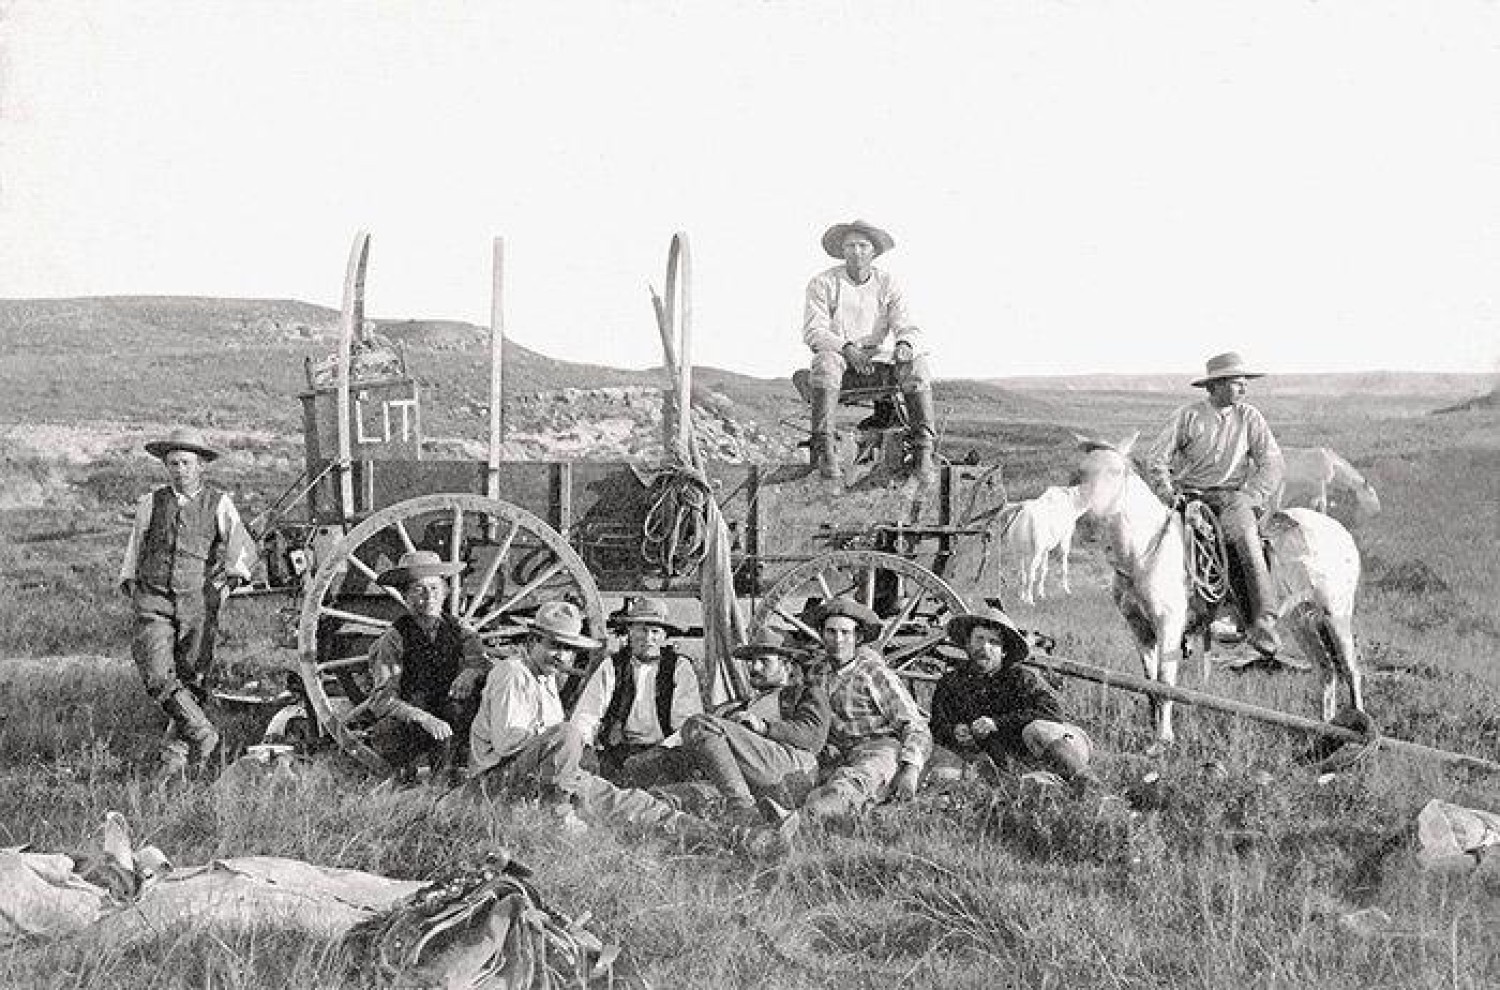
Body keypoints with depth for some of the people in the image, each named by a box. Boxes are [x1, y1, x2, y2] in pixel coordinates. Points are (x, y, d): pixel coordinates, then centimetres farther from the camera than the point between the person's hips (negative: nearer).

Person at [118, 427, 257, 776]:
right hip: (153, 601, 1)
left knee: (192, 680, 1)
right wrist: (130, 581, 16)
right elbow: (134, 549, 23)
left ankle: (176, 753, 16)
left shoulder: (219, 504, 6)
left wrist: (236, 571, -11)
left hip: (198, 603, -1)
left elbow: (244, 546, 2)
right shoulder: (150, 504, 12)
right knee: (156, 675, -16)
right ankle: (203, 734, -4)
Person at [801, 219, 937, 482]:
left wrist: (905, 344, -26)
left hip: (881, 366, 2)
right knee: (826, 361, -37)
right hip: (841, 365, -2)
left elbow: (907, 327, 0)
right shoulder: (823, 283, 2)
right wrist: (848, 348, -25)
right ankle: (825, 451, -42)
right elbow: (812, 333, -7)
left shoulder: (887, 284, 10)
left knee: (917, 364, -27)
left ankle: (923, 452, -32)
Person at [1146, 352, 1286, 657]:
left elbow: (1271, 463, 4)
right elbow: (1156, 459, 2)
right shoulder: (1189, 415, 2)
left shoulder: (1249, 417, 6)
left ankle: (1263, 622, -34)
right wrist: (1168, 493, -12)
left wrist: (1251, 498, -10)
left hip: (1232, 495, 0)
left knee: (1246, 539, -31)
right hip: (1187, 495, 1)